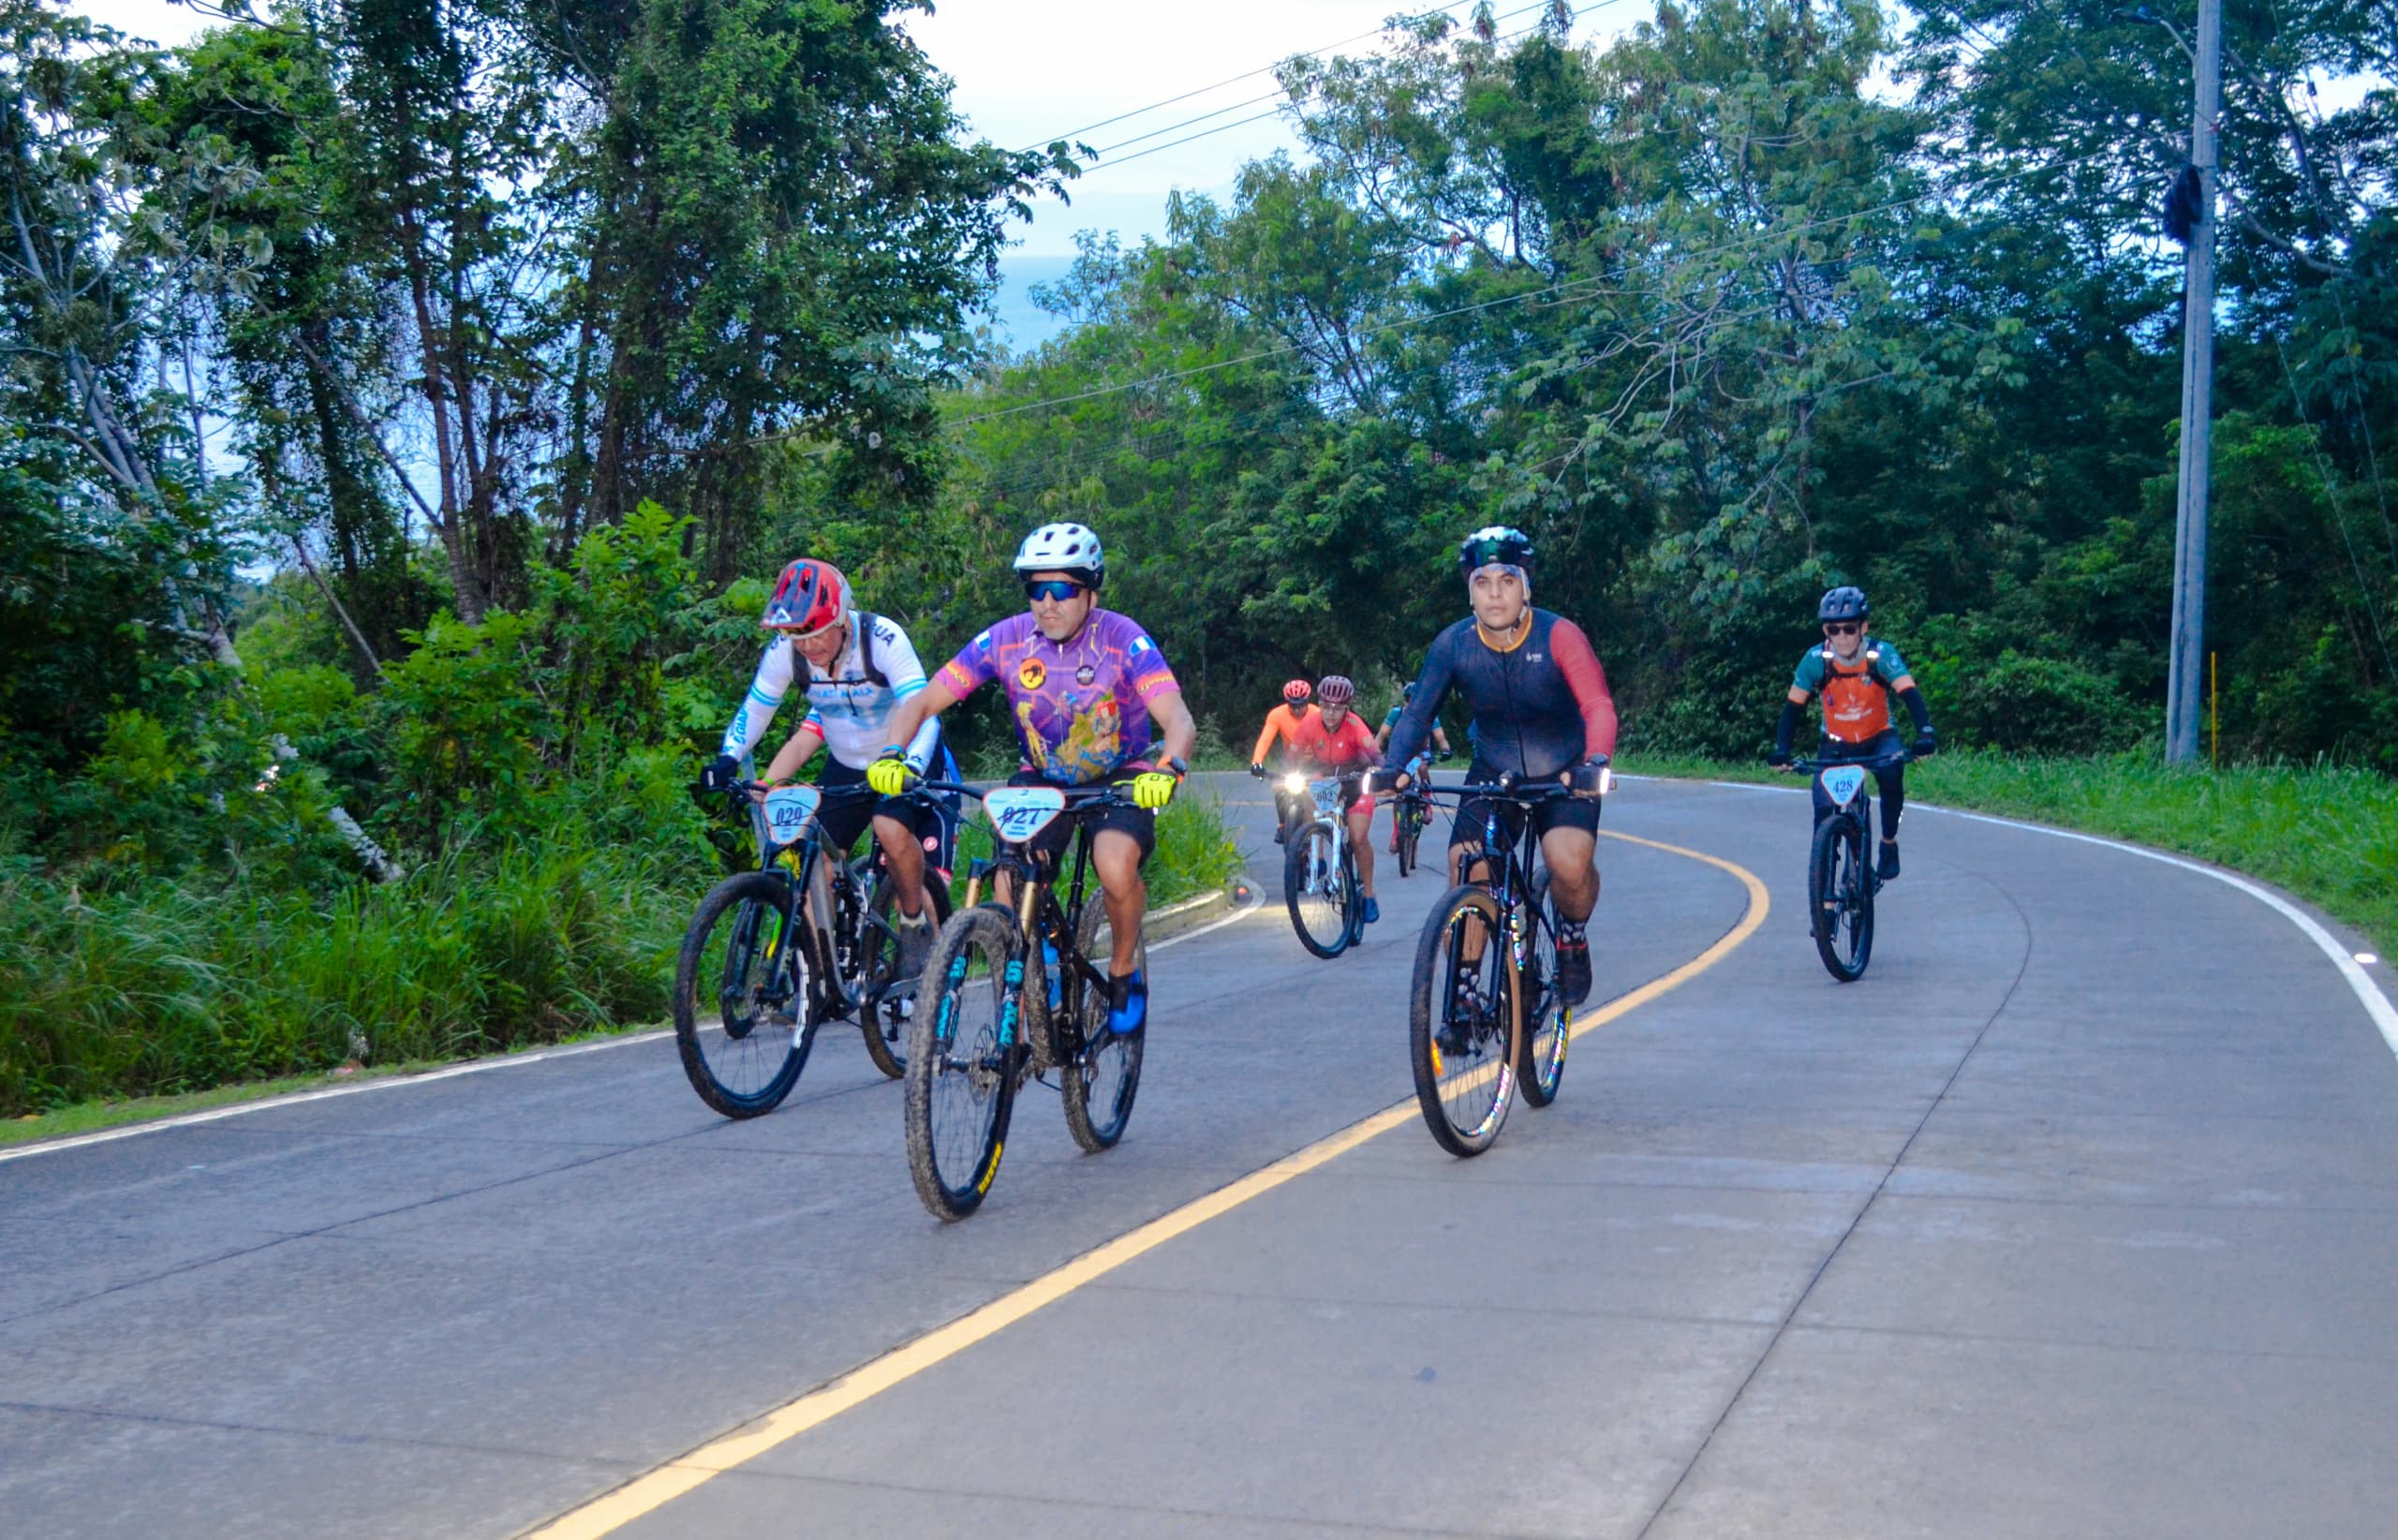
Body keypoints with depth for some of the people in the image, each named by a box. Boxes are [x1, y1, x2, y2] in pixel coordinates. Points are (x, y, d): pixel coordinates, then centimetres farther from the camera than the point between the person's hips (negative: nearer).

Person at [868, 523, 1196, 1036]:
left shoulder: (1123, 641, -22)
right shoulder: (1006, 640, -17)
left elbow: (1178, 718, -33)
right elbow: (921, 703, -17)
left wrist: (1167, 768, -55)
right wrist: (893, 755, -36)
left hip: (1122, 777, -2)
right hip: (1044, 777, 2)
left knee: (1116, 869, -31)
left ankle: (1123, 973, -1)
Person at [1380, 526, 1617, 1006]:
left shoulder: (1558, 635, -20)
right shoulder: (1453, 644, -12)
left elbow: (1598, 707, -29)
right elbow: (1418, 713, -11)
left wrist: (1594, 764, -48)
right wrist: (1394, 768, -30)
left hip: (1563, 778, -3)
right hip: (1492, 776, 3)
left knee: (1570, 864, -29)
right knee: (1465, 881, -13)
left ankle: (1573, 940, 3)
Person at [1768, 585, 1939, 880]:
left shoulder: (1881, 654, -23)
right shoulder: (1816, 660, -20)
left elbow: (1910, 695, -31)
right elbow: (1793, 707, -17)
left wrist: (1926, 734, -48)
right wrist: (1781, 751, -30)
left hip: (1878, 737, -1)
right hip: (1837, 743, 1)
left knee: (1891, 770, -33)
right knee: (1825, 809, -17)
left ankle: (1889, 842, -10)